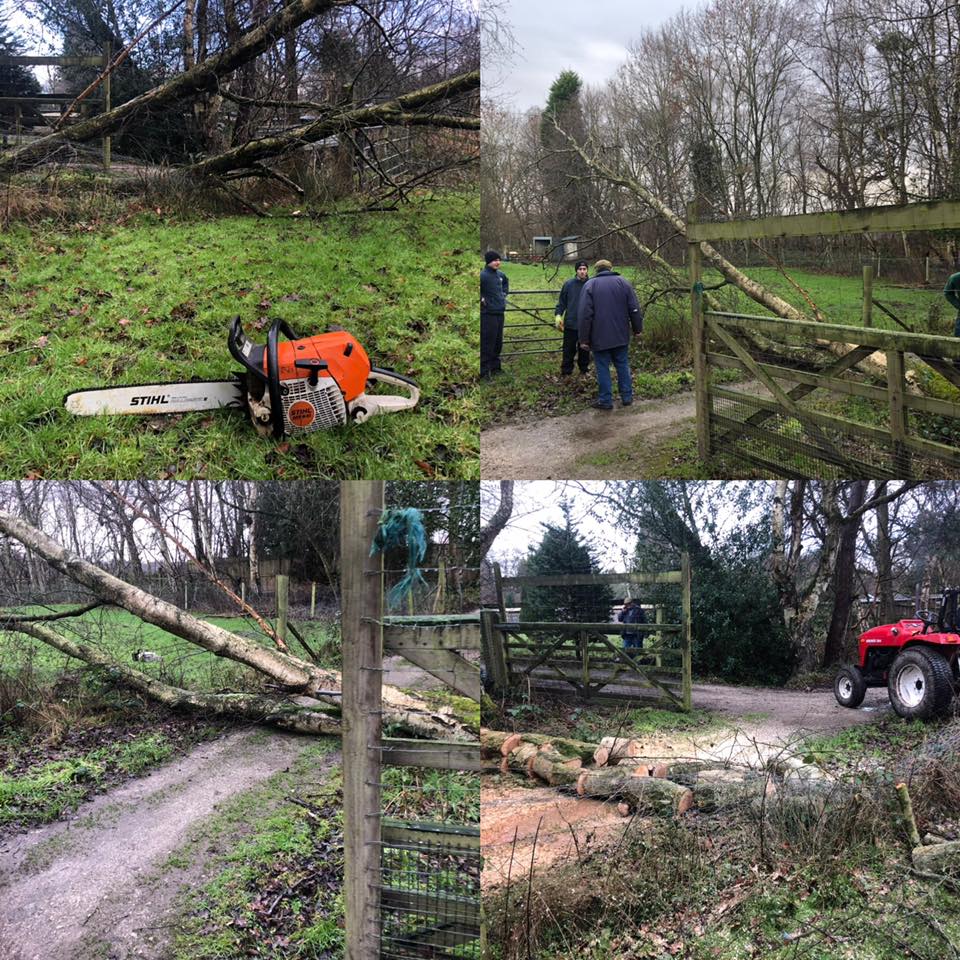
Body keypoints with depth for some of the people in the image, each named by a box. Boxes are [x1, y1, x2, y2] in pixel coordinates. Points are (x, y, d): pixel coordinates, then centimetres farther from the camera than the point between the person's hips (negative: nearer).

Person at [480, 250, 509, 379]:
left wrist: (505, 293, 18)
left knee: (498, 341, 14)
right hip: (488, 314, -8)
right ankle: (484, 370, -2)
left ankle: (495, 366, 25)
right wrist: (481, 299, -17)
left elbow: (506, 282, 32)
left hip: (500, 312, 8)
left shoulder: (500, 274, 9)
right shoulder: (482, 275, -16)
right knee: (487, 343, -6)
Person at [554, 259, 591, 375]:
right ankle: (566, 372, 14)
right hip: (570, 324, 0)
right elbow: (562, 302, 5)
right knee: (569, 349, 5)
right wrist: (558, 315, -6)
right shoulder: (569, 284, -2)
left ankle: (584, 369, 24)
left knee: (584, 349, 11)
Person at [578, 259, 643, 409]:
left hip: (600, 337, -3)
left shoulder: (589, 285, -4)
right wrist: (637, 329, 11)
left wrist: (584, 339, -7)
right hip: (621, 336, 3)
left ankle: (605, 401, 6)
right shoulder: (622, 282, 5)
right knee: (622, 365, 14)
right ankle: (627, 396, 18)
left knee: (603, 368, 3)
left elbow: (584, 314, -10)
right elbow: (634, 309, 2)